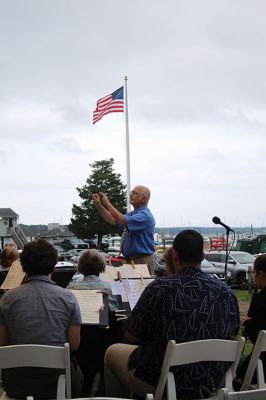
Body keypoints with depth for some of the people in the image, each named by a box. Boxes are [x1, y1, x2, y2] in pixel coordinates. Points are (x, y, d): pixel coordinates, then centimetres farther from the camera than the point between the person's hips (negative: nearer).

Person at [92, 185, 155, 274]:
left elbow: (123, 221, -27)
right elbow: (113, 220, 11)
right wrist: (99, 205, 2)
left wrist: (108, 204, -20)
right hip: (129, 260, 9)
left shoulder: (145, 215, -16)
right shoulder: (132, 214, 16)